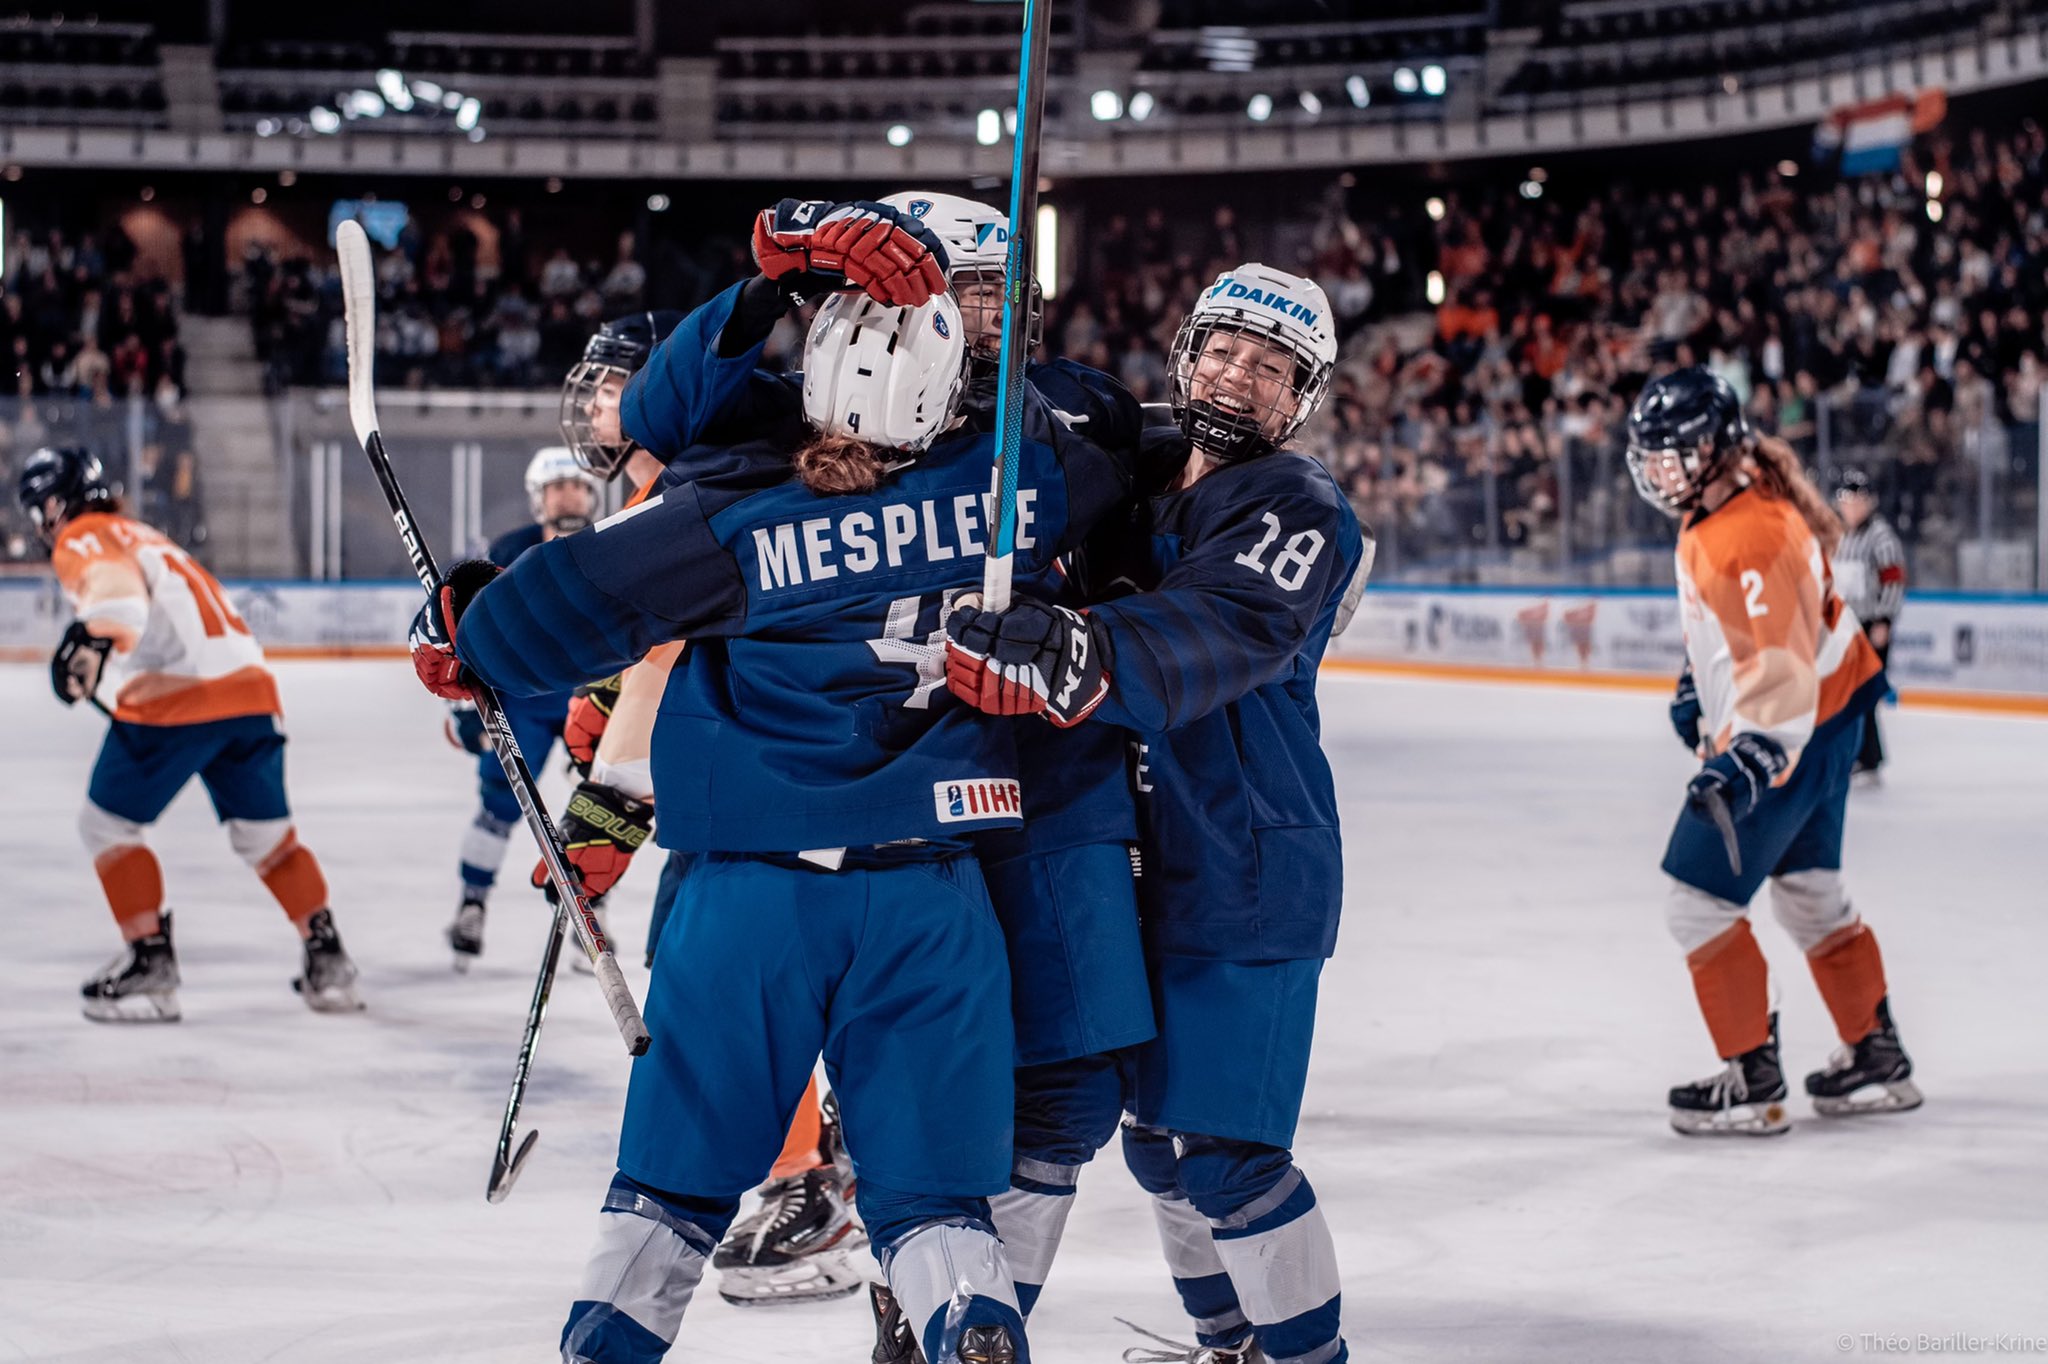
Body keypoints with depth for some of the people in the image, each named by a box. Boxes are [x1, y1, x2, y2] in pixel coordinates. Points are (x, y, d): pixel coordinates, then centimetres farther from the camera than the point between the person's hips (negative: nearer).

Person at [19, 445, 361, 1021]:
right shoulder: (140, 536, 30)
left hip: (174, 696, -8)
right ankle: (327, 959, 13)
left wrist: (90, 637, -37)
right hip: (251, 690, 8)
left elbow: (115, 586, -22)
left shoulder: (83, 540, 1)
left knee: (107, 825, 7)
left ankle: (150, 964, 3)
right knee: (267, 834, 19)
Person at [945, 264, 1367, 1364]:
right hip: (1138, 863, 8)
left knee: (1221, 1148, -12)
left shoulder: (1300, 513, -11)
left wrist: (1080, 657, -49)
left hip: (1245, 879, -8)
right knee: (1159, 1138, 17)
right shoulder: (1132, 481, 11)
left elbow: (1217, 635, -30)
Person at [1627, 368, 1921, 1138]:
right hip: (1827, 717, 11)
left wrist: (1745, 767, -44)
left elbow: (1781, 674, -36)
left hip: (1792, 737, -11)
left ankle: (1752, 1083, 0)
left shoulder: (1744, 539, -30)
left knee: (1700, 901, -5)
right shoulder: (1735, 492, 3)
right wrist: (1697, 685, 28)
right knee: (1809, 891, 21)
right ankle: (1877, 1061, 30)